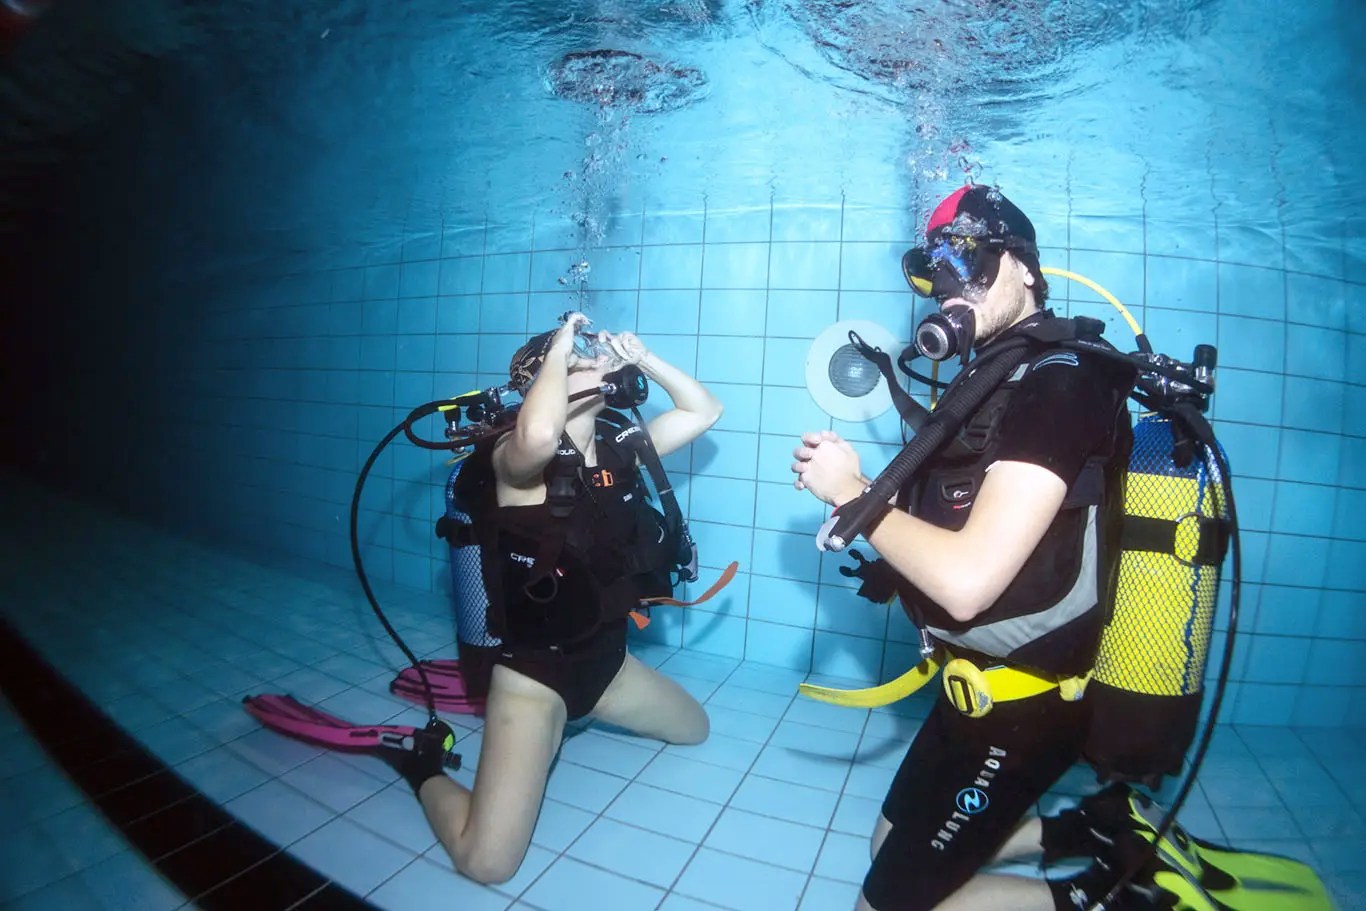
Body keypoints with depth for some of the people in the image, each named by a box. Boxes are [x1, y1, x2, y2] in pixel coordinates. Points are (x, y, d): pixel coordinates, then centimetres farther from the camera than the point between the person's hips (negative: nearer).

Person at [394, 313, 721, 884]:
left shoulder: (622, 448, -1)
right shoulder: (517, 456, -20)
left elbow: (703, 411, 4)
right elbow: (538, 435, -46)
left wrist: (640, 357, -6)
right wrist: (560, 347, -30)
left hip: (607, 657, 7)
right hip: (535, 668, -7)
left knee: (695, 729, 28)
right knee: (486, 861, -16)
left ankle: (580, 715, 41)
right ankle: (424, 767, 15)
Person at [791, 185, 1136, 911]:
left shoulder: (1059, 383, -22)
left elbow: (967, 579, -31)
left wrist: (852, 495, -19)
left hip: (1021, 705, -9)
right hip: (980, 681, 9)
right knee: (894, 842, 25)